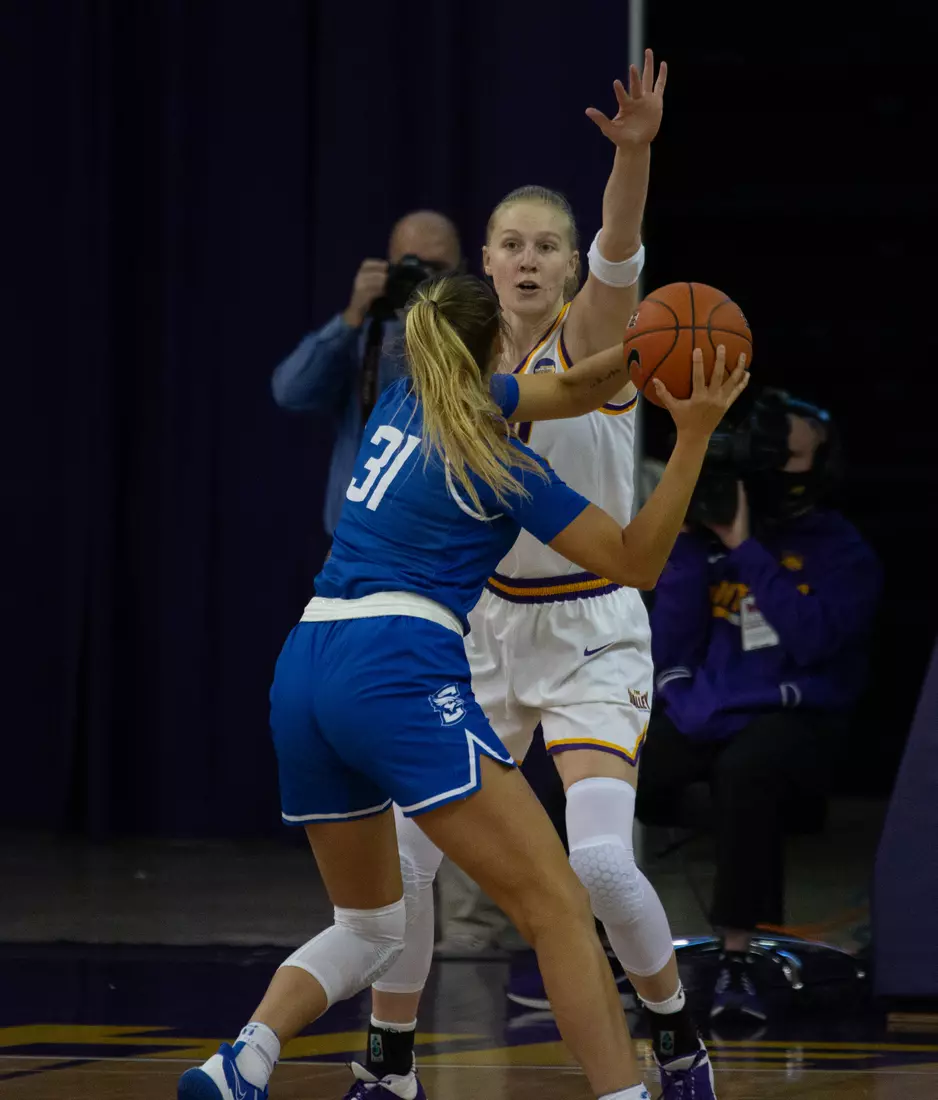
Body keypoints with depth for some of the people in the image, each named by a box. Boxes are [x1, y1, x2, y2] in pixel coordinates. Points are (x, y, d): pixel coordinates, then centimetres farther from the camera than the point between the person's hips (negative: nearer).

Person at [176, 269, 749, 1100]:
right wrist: (694, 435, -4)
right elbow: (637, 561, 2)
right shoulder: (498, 468, 1)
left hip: (303, 674, 8)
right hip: (400, 673, -8)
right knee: (557, 907, -10)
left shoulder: (408, 402, 19)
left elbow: (570, 391, 28)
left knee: (370, 924, 19)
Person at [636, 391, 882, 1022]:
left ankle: (739, 962, -31)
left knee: (744, 772, -39)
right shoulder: (714, 533, 7)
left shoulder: (842, 552, -1)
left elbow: (813, 638, -18)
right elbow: (669, 644, 4)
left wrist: (745, 550, -17)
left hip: (791, 718, -5)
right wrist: (692, 543, -7)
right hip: (698, 713, 5)